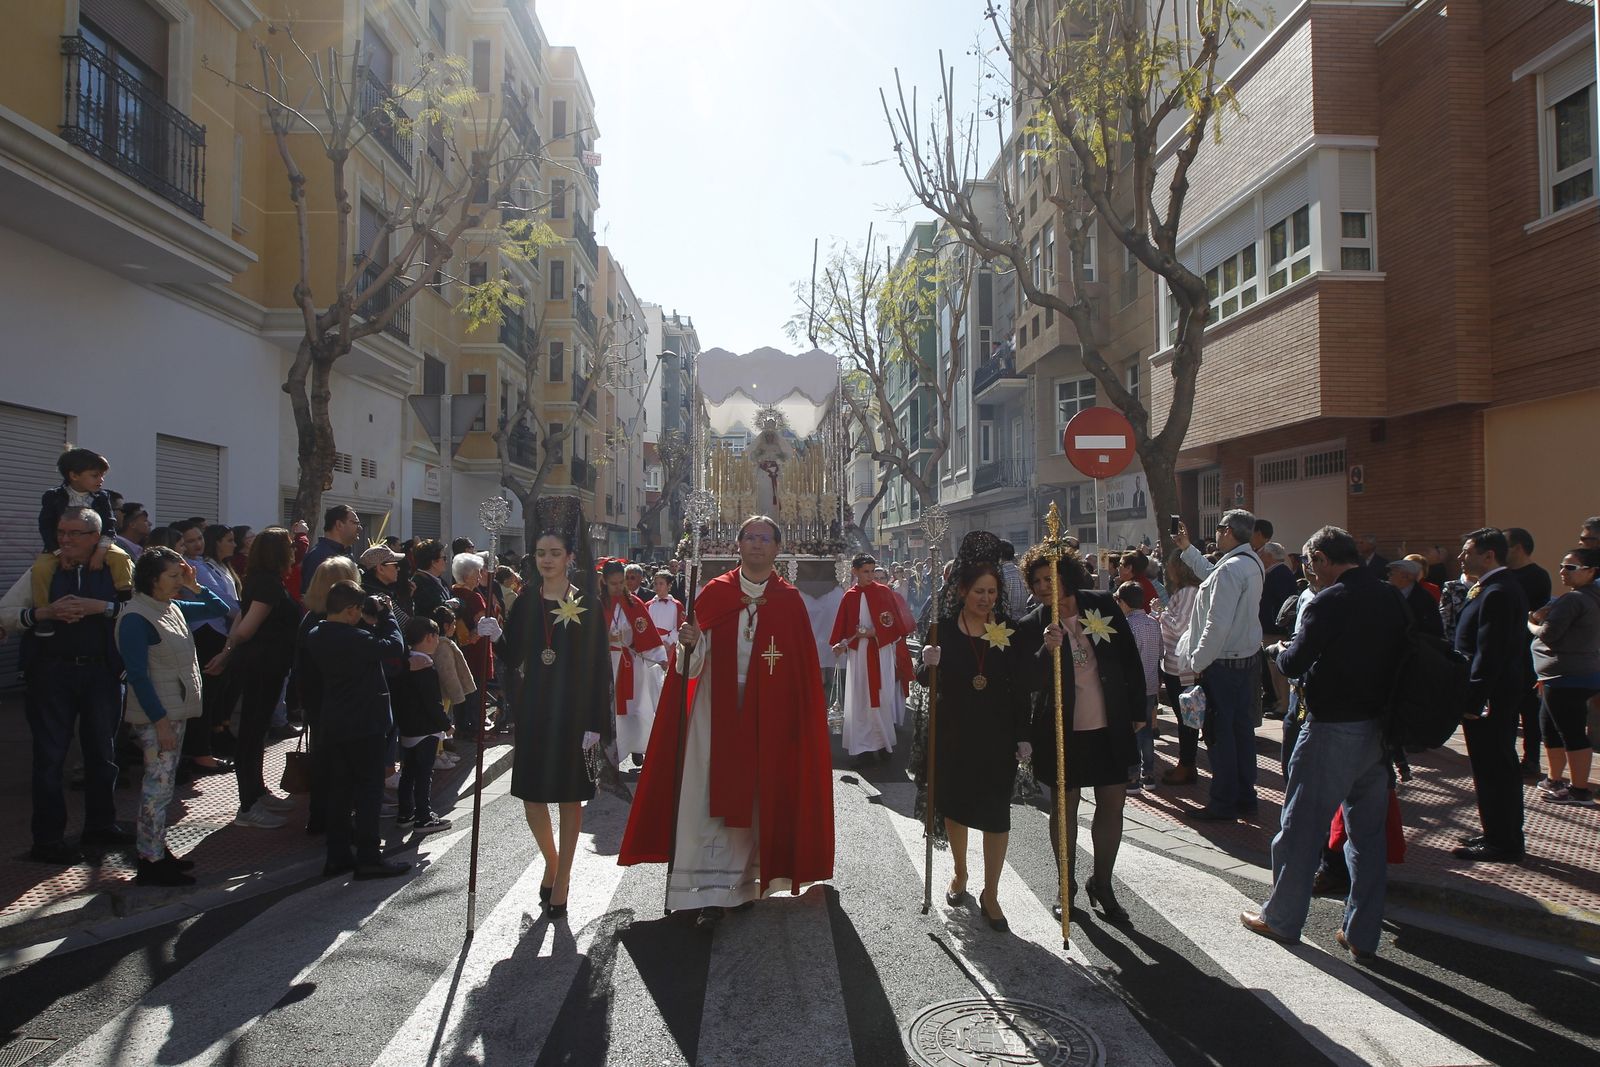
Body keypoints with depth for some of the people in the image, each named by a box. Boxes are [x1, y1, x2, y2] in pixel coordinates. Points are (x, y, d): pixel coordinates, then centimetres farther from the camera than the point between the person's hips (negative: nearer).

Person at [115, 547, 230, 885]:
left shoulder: (173, 608, 9)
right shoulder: (136, 618, -16)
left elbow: (219, 610, 20)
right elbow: (138, 675, -19)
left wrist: (194, 586, 5)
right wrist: (161, 721, -21)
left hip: (177, 710, 9)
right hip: (156, 716, -9)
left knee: (164, 784, 15)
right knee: (158, 786, -5)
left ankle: (158, 850, 24)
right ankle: (151, 863, 3)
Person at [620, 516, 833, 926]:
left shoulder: (790, 600, 2)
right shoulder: (714, 593, 2)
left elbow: (804, 667, 1)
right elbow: (693, 662, -4)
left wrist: (804, 718, -4)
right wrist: (689, 645, -25)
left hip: (767, 714, 0)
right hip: (716, 710, 0)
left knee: (756, 796, 8)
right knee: (711, 796, -2)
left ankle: (743, 881, 24)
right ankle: (712, 890, 4)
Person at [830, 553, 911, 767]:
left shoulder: (884, 592, 0)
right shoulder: (849, 596, 4)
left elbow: (894, 624, -3)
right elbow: (843, 626, 6)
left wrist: (873, 633, -13)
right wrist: (841, 644, -11)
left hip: (881, 652, -1)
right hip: (858, 653, 1)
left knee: (882, 697, 1)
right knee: (860, 699, 1)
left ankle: (883, 743, 14)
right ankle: (864, 747, 7)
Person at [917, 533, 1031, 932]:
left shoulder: (1009, 630, -3)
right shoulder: (942, 628, -5)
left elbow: (1021, 689, -1)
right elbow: (924, 681, 0)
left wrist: (1023, 736, -5)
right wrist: (929, 665, -23)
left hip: (997, 735, 0)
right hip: (953, 732, 1)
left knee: (996, 812, 1)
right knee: (955, 805, 15)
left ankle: (990, 894, 13)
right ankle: (960, 875, 36)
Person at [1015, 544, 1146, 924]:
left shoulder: (1103, 605, -4)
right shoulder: (1032, 626, -9)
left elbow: (1130, 659, 4)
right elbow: (1031, 682, -13)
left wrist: (1138, 711, 6)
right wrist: (1047, 650, -30)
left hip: (1111, 727, 2)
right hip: (1062, 730, -2)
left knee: (1112, 804, 8)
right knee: (1064, 806, 10)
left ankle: (1102, 885, 26)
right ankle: (1067, 886, 27)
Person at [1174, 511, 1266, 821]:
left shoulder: (1230, 569, -21)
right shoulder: (1252, 563, 9)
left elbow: (1218, 624, -24)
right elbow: (1211, 574, 30)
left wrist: (1198, 662, -16)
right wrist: (1187, 549, 36)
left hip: (1223, 664, -9)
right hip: (1248, 658, 9)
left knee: (1219, 734, 0)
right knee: (1242, 728, 16)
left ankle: (1223, 804, 8)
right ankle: (1245, 797, 26)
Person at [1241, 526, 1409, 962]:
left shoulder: (1330, 602, -16)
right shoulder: (1392, 599, 5)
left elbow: (1294, 664, -16)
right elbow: (1402, 656, 14)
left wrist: (1279, 650, 6)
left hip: (1333, 729, -7)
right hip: (1379, 728, 7)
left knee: (1301, 827, 7)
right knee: (1369, 831, 13)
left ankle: (1280, 918, 20)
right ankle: (1362, 934, 20)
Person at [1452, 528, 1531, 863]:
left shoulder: (1496, 593, -21)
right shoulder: (1504, 587, 12)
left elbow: (1489, 653, -25)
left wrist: (1473, 700, -22)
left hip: (1488, 697, -11)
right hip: (1505, 692, 11)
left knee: (1492, 769, -2)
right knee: (1501, 766, 17)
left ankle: (1502, 844, 7)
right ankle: (1505, 836, 29)